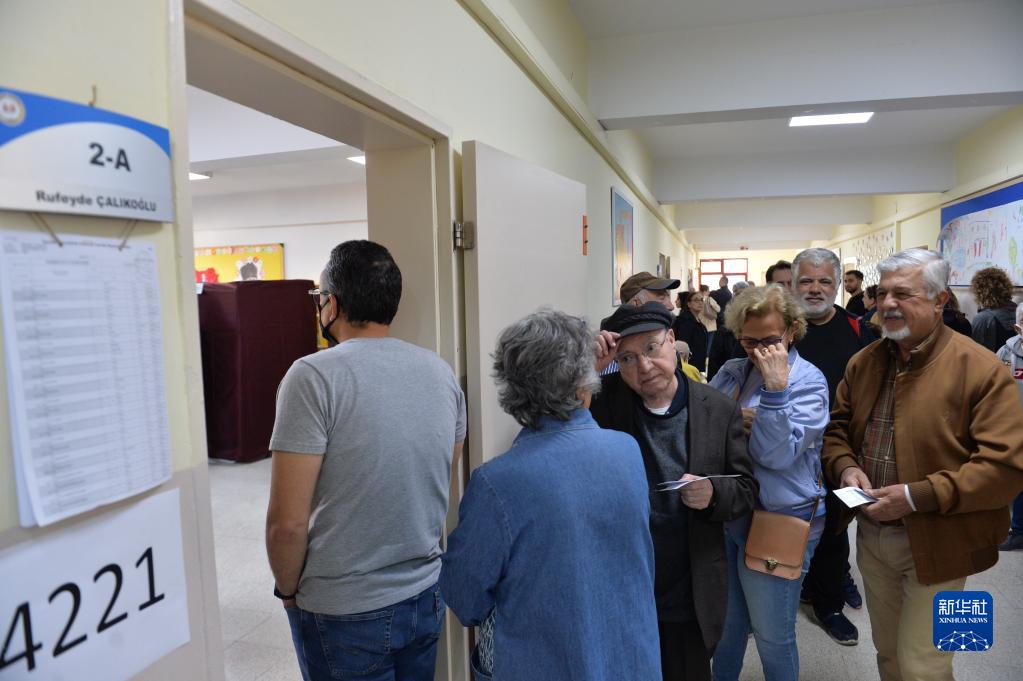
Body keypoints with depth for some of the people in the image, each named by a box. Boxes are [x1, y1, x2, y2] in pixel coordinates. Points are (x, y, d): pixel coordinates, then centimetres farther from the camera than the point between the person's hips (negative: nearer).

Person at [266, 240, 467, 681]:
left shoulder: (313, 376, -19)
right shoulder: (442, 371, -2)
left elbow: (288, 523, -20)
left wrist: (289, 590, -1)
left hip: (344, 615, -5)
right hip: (427, 599, 5)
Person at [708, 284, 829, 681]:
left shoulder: (808, 381, -11)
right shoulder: (731, 372, 3)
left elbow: (776, 455, -22)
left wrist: (774, 386, -28)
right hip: (726, 514, 5)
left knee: (772, 636, 12)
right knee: (726, 623, 21)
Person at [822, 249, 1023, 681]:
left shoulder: (981, 369, -15)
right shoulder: (864, 362, 3)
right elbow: (836, 428, 11)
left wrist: (917, 496, -24)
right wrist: (845, 467, -10)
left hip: (935, 546, -5)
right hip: (871, 536, 5)